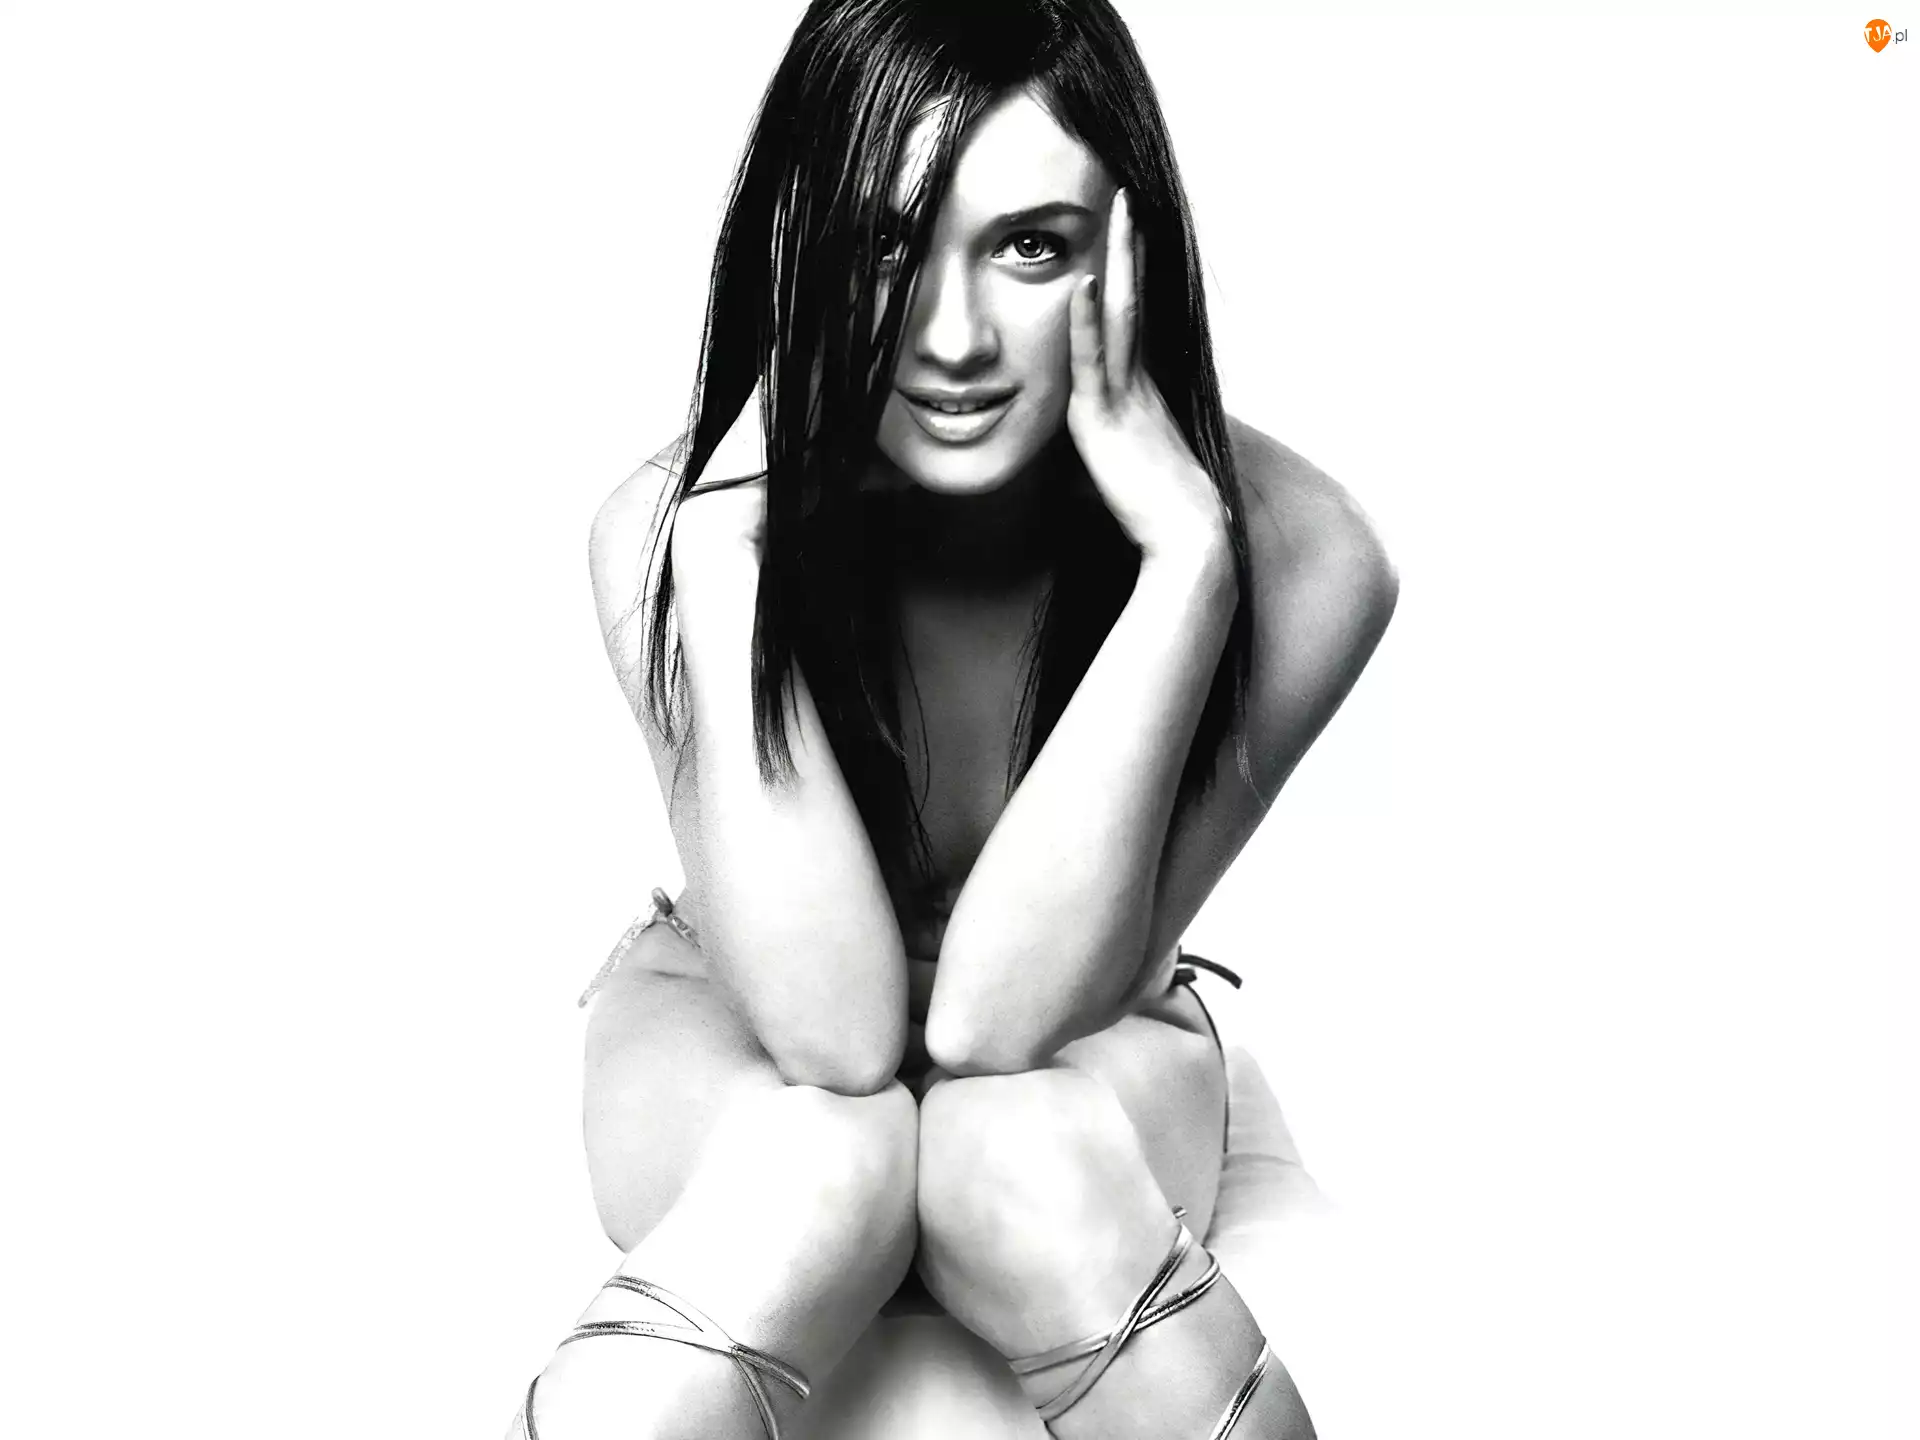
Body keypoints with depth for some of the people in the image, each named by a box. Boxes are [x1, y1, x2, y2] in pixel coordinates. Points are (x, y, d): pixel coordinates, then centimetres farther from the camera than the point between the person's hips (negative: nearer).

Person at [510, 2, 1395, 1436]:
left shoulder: (1295, 558, -25)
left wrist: (1184, 549, -38)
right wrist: (730, 536, -36)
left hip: (1090, 1051, 1)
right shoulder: (675, 528, -24)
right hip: (735, 1041, 0)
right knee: (822, 1155, -35)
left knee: (1030, 1157, -34)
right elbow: (836, 1032, -31)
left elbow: (999, 1013, -29)